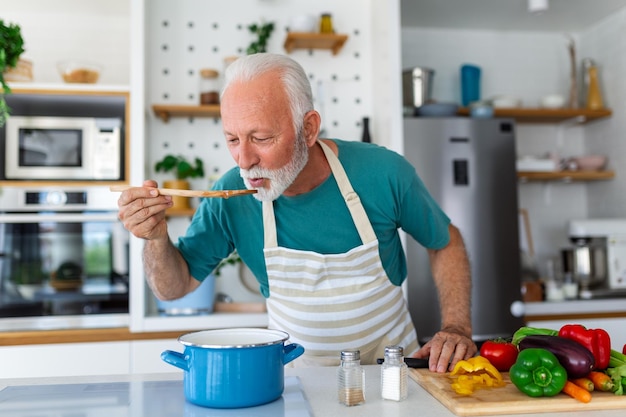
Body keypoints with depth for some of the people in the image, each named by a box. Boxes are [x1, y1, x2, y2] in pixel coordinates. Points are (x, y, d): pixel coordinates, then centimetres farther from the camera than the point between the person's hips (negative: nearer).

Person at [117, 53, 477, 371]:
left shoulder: (383, 173, -14)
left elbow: (446, 243, 4)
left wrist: (456, 328, -7)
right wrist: (157, 238, -20)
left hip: (391, 366, 0)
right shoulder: (231, 196, -12)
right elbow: (174, 288, 0)